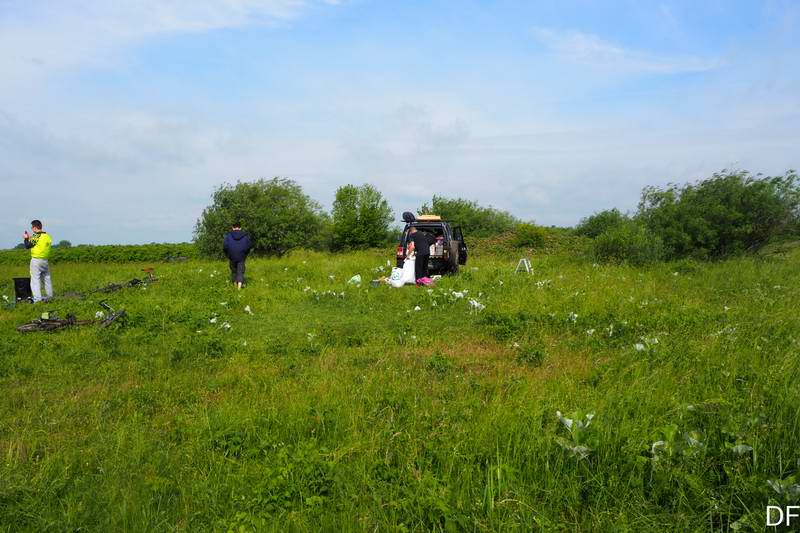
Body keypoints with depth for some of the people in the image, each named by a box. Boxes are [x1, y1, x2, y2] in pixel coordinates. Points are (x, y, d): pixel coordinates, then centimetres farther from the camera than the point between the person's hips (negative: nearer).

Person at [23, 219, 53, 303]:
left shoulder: (36, 236, -14)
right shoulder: (47, 236, 7)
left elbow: (27, 246, -8)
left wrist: (26, 238, 9)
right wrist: (31, 238, 19)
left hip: (36, 260, -7)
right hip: (45, 260, 7)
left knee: (35, 279, -4)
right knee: (46, 278, 17)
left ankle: (37, 298, -9)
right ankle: (49, 296, 24)